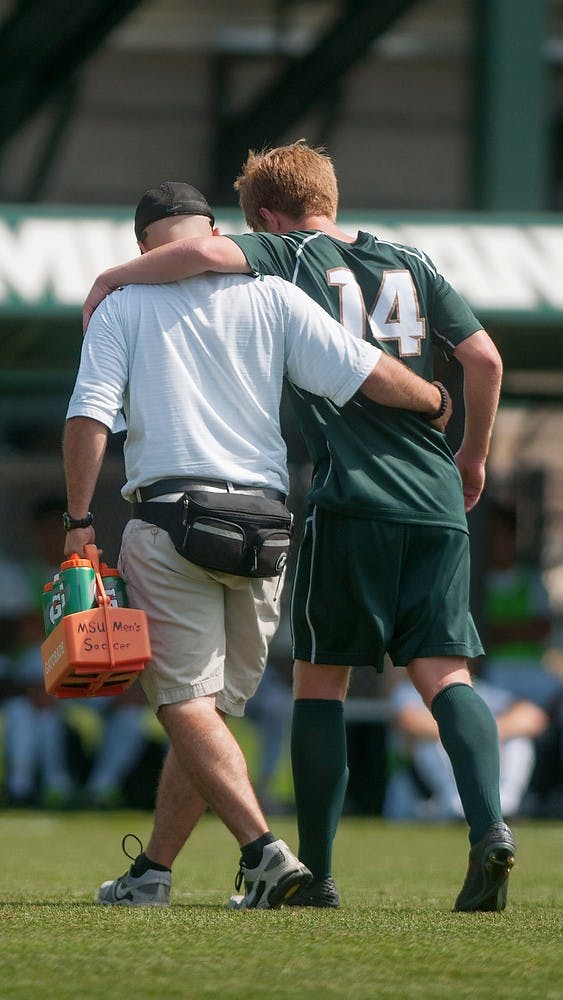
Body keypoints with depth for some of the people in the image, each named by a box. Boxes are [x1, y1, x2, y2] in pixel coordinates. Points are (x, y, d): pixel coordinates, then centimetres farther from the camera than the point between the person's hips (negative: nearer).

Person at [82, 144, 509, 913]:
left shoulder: (287, 256, 4)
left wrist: (116, 278, -1)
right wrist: (473, 457, 26)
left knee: (321, 678, 6)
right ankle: (489, 827, -22)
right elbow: (485, 359, 12)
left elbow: (207, 252, -16)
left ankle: (315, 871, 4)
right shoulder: (412, 265, 17)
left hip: (351, 500, -4)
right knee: (443, 672, 1)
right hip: (437, 502, 4)